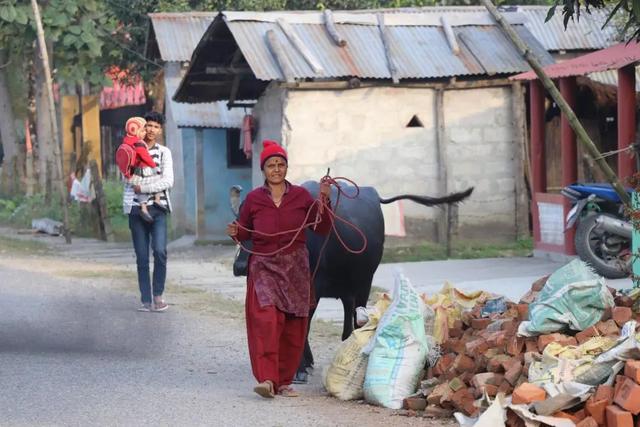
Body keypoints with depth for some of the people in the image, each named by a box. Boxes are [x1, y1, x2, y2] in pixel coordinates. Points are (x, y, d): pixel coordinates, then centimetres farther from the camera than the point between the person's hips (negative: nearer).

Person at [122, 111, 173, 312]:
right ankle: (146, 300, 5)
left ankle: (157, 295, -5)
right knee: (141, 258, 1)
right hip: (136, 209, 1)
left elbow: (168, 182, -2)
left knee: (160, 251, -17)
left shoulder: (164, 152, 9)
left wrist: (143, 187, -7)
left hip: (158, 208, -1)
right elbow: (129, 180, 8)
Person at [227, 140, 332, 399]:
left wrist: (324, 200, -8)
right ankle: (267, 379, -25)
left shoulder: (301, 196, 4)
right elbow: (244, 234, 13)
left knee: (293, 327, 3)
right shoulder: (254, 199, 3)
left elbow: (322, 229, 3)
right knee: (266, 319, -21)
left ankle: (284, 381, 13)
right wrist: (234, 233, -9)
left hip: (295, 268, 2)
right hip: (263, 266, -2)